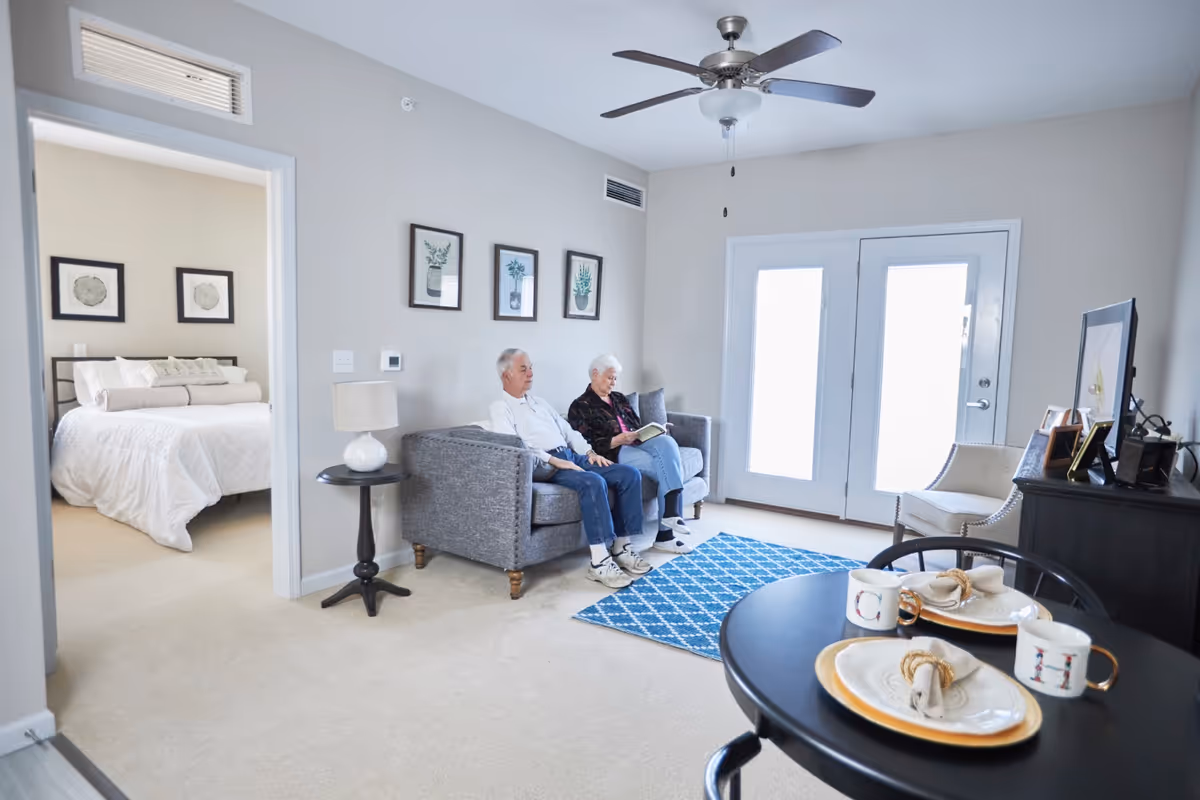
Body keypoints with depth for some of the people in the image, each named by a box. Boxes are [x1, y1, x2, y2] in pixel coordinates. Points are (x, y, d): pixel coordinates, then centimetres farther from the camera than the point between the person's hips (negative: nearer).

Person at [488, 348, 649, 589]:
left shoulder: (540, 403, 27)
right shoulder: (500, 408, 2)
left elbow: (568, 431, 26)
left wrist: (590, 452, 7)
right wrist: (554, 461, -21)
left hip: (574, 456, 8)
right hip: (544, 465, -8)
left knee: (630, 474, -10)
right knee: (593, 482, -35)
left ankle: (621, 547, -6)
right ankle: (600, 561, -30)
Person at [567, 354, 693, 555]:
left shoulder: (620, 398, 22)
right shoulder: (581, 406, 1)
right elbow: (587, 445, -8)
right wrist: (617, 440, -21)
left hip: (637, 443, 6)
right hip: (614, 453, -6)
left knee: (666, 442, -27)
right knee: (668, 467, -25)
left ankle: (670, 516, -29)